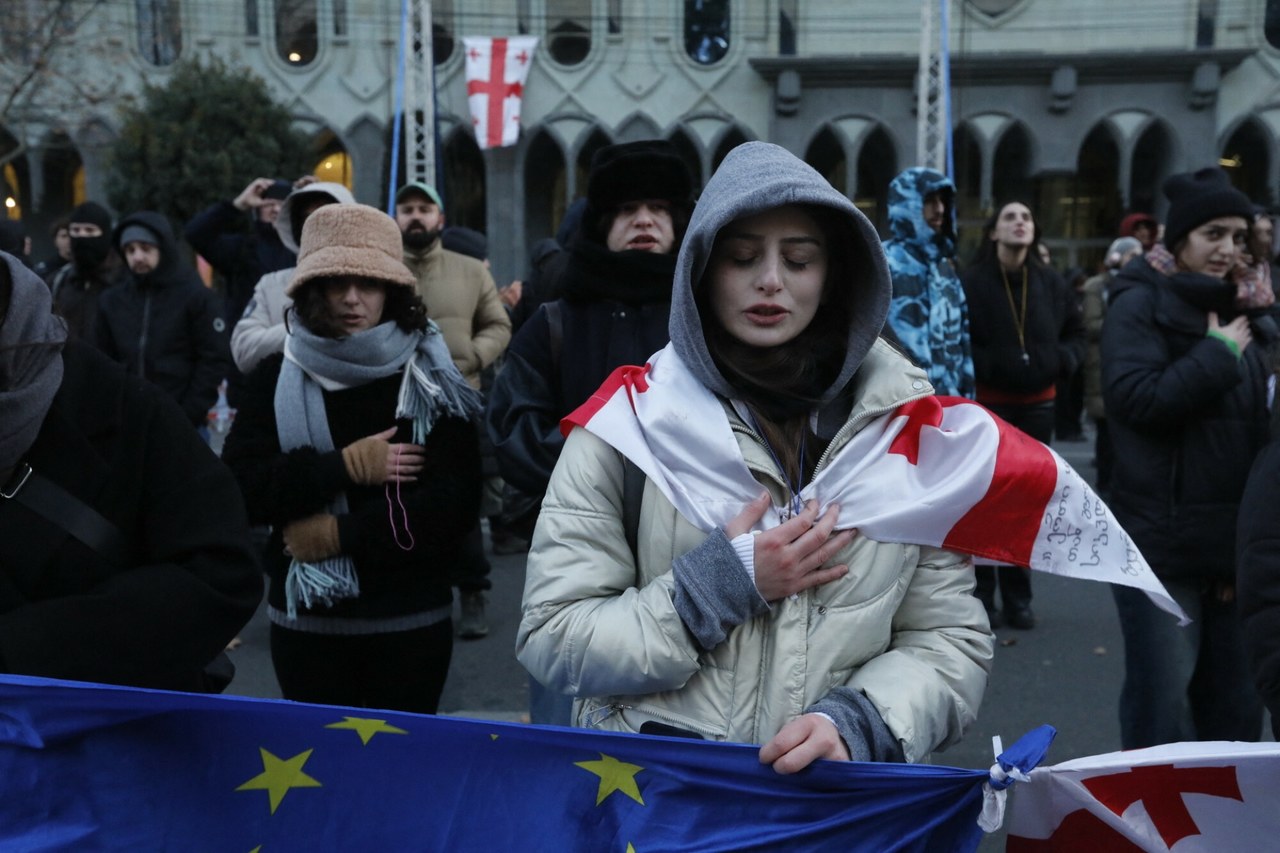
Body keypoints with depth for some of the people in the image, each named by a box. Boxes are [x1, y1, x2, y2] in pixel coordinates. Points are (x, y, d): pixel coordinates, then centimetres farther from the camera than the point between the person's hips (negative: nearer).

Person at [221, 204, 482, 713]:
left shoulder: (428, 379, -4)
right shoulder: (276, 377, 2)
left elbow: (453, 505, -13)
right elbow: (237, 490, -8)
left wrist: (341, 535, -15)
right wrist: (343, 466, -17)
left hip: (410, 622, -1)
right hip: (303, 620, 2)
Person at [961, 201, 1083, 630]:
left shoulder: (1050, 283, 2)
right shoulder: (971, 281, -10)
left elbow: (1076, 332, 12)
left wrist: (1062, 360, -7)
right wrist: (987, 366, -21)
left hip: (1038, 403, 4)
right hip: (988, 402, -4)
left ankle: (1017, 596, 25)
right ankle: (981, 595, 15)